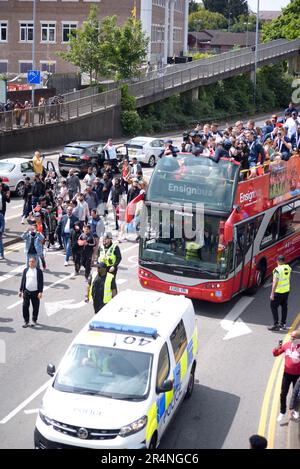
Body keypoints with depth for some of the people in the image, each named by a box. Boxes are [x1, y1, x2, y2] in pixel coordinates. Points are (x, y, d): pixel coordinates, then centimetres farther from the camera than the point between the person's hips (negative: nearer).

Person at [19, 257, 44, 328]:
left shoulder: (39, 271, -2)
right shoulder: (25, 270, 7)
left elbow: (41, 282, -3)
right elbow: (23, 280, 11)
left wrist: (40, 292, -10)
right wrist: (21, 290, 8)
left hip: (35, 292, -2)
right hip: (26, 291, 2)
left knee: (35, 307, 6)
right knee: (25, 306, -2)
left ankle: (34, 320, 23)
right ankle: (26, 321, 10)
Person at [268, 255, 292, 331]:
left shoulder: (277, 270, -22)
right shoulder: (288, 268, -1)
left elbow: (275, 282, -23)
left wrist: (272, 294, -19)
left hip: (279, 291, -7)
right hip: (286, 290, 7)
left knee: (274, 307, 4)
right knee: (284, 307, 15)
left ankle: (276, 325, 3)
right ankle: (283, 324, 23)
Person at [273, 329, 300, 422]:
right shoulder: (287, 345, -7)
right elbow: (275, 354, -1)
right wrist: (278, 347, -18)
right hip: (287, 374, 3)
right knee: (283, 394, 9)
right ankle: (282, 412, 27)